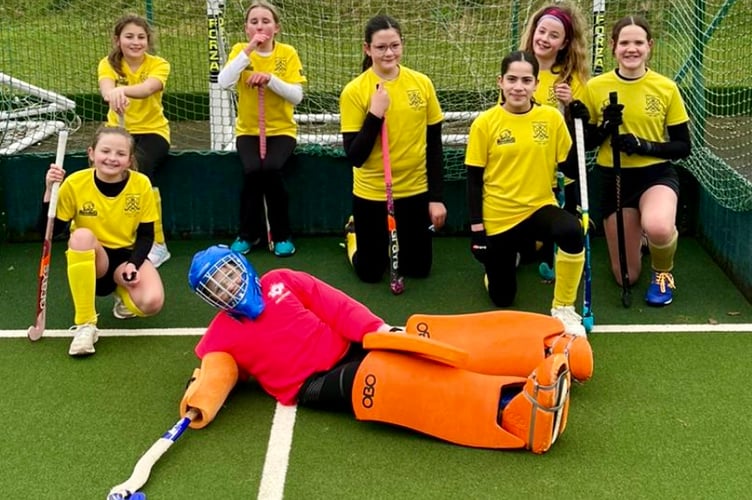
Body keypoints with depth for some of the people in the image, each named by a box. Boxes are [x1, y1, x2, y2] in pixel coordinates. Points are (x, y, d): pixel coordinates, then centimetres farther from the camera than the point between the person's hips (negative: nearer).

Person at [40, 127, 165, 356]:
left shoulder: (141, 184, -11)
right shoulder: (75, 183, -13)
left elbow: (146, 235, -3)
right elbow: (50, 231, -11)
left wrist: (133, 264, -21)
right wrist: (50, 191, -25)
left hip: (128, 256, 0)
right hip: (91, 261, 0)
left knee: (152, 303, -30)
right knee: (82, 235, -37)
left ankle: (123, 291, 12)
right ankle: (85, 324, -25)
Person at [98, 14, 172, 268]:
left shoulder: (158, 65, -7)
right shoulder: (108, 64, -3)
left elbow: (148, 88, -31)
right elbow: (106, 88, -27)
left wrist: (123, 89, -54)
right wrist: (112, 93, -54)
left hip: (152, 131, -1)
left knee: (141, 167, -31)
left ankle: (157, 244, -20)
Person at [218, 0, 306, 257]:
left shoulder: (288, 53, -3)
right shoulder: (239, 50, -1)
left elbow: (297, 96, -11)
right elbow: (223, 83, -19)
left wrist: (270, 78, -24)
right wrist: (248, 50, -23)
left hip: (281, 130, -1)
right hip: (248, 130, 1)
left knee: (271, 169, -29)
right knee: (252, 170, -27)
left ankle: (282, 234, -8)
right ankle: (249, 232, -2)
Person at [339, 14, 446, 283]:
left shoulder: (422, 83, -6)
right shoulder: (354, 91, -14)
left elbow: (434, 145, 2)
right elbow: (354, 157, -16)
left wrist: (437, 197, 1)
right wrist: (375, 115, -26)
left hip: (416, 190, 3)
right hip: (372, 193, -2)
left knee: (418, 269, 13)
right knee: (370, 272, 11)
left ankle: (394, 241, 43)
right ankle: (354, 233, 41)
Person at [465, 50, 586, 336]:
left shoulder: (552, 118, -4)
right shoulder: (484, 123, -9)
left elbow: (569, 168, -1)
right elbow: (474, 180, -4)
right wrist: (476, 228, -8)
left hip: (539, 208, 1)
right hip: (498, 218, 0)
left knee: (572, 232, -36)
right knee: (502, 298, 9)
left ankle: (563, 308, -13)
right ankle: (507, 258, 47)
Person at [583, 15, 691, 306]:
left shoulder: (666, 88, -8)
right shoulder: (595, 87, -5)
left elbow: (683, 147, -4)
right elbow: (584, 144, 1)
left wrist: (645, 146, -20)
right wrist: (605, 128, -19)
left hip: (656, 174, -2)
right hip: (613, 178, 2)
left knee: (658, 228, -38)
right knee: (626, 277, 6)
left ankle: (663, 272, -1)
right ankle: (636, 233, 43)